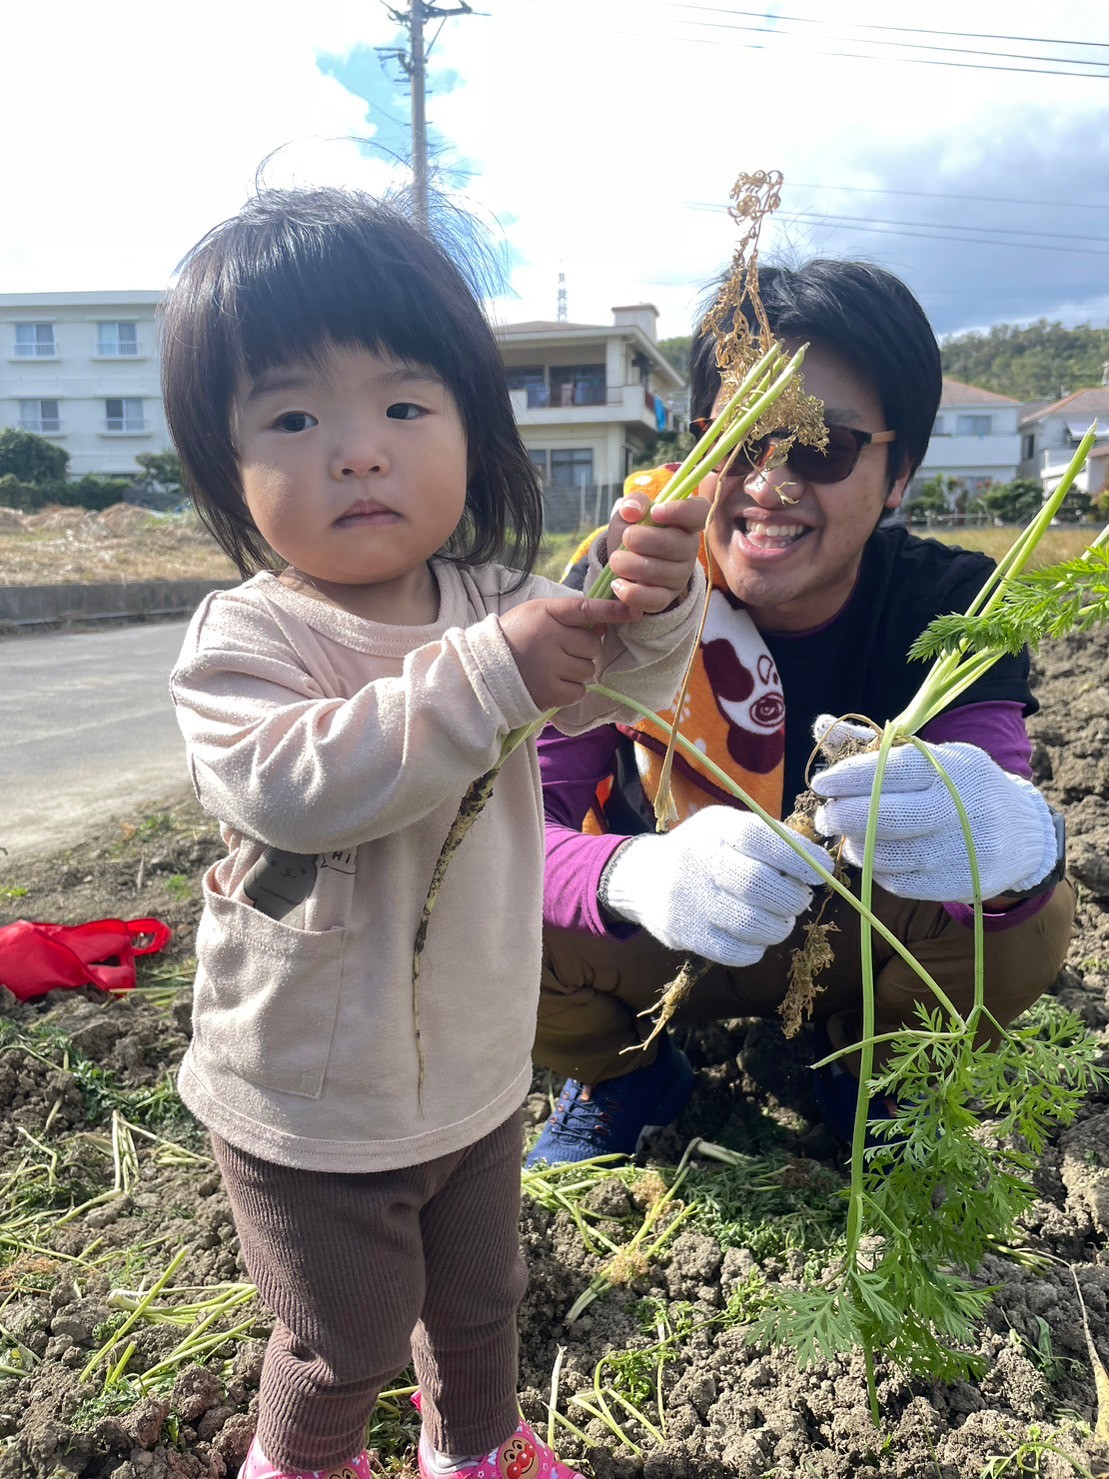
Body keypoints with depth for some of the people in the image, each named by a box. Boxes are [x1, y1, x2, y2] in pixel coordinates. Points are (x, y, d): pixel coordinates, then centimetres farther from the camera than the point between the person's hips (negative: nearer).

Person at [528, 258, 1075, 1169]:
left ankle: (864, 1069, 10)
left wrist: (1017, 838, -57)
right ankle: (628, 1079, 10)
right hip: (655, 953, 0)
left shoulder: (948, 605, -18)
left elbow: (1001, 799, -31)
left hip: (861, 942, 1)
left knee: (1033, 919, -25)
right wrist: (637, 875, -52)